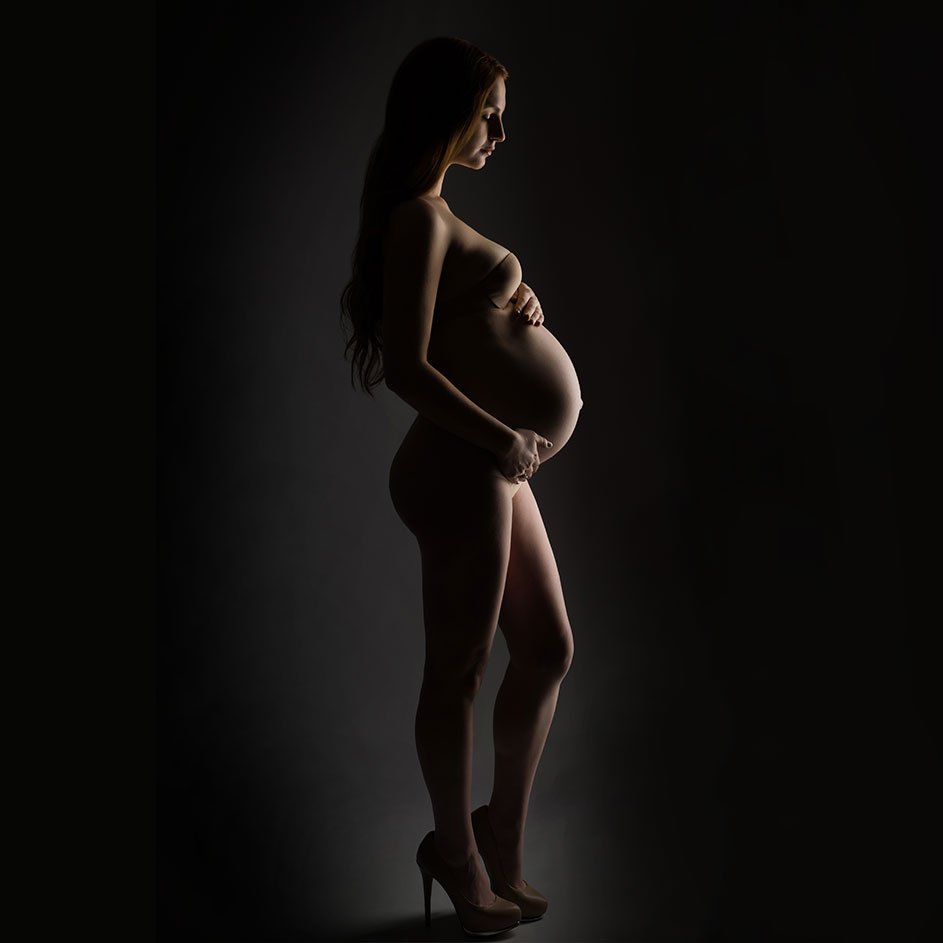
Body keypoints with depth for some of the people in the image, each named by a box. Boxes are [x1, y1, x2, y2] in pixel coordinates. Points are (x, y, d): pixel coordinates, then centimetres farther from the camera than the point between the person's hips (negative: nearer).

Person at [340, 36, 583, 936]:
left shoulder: (438, 215, 17)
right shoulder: (420, 218, -14)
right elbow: (407, 366, -22)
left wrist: (520, 309, 6)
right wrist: (502, 439, -16)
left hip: (496, 462, 10)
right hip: (459, 467, -10)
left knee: (548, 650, 15)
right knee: (458, 668, 6)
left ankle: (501, 840, 32)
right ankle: (459, 858, 26)